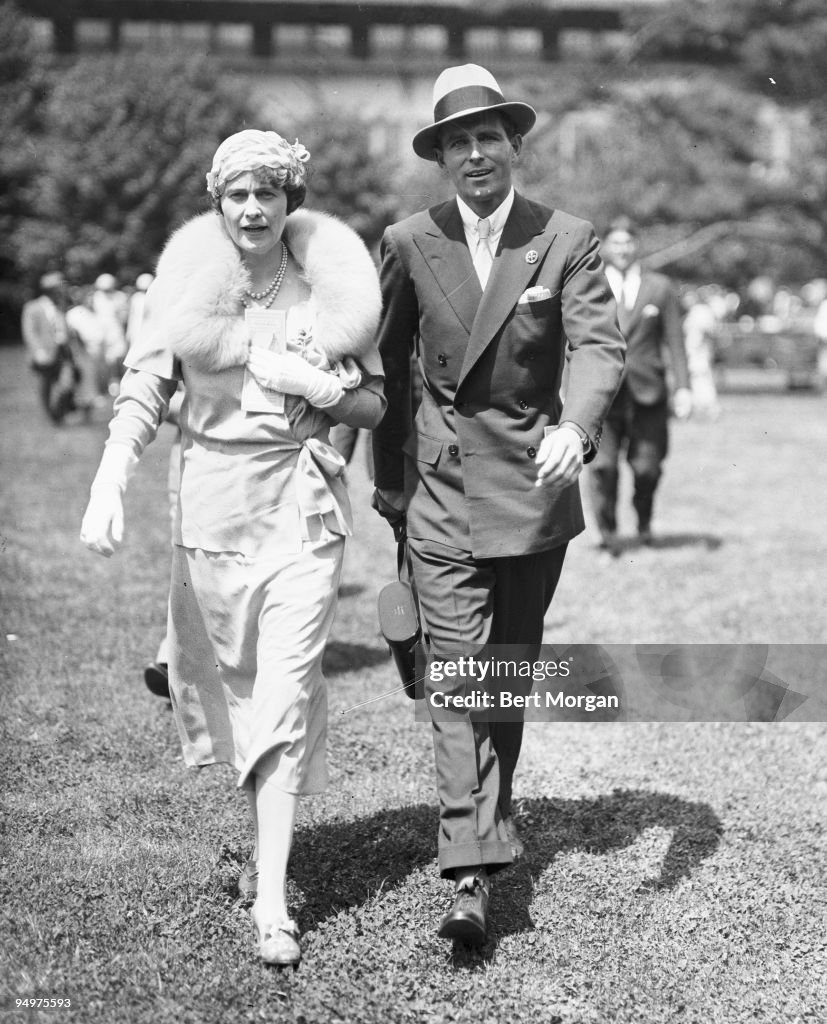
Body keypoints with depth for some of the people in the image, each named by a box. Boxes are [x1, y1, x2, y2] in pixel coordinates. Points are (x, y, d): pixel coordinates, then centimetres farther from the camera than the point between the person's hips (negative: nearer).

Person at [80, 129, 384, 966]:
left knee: (286, 689, -8)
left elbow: (376, 405, 5)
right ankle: (266, 834, 39)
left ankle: (271, 899, -5)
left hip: (302, 498, -1)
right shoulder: (190, 279, -1)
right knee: (226, 676, 13)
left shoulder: (332, 285, -1)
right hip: (211, 496, 2)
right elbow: (145, 386, -6)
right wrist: (108, 485, -19)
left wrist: (314, 386, -16)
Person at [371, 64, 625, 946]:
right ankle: (472, 873, -11)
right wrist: (390, 484, 12)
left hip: (535, 484, 1)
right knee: (456, 677, -8)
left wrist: (575, 427, -35)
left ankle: (490, 808, 36)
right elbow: (389, 366, 9)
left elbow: (599, 346, -14)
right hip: (442, 490, -1)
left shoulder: (566, 241, -3)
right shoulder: (409, 244, 0)